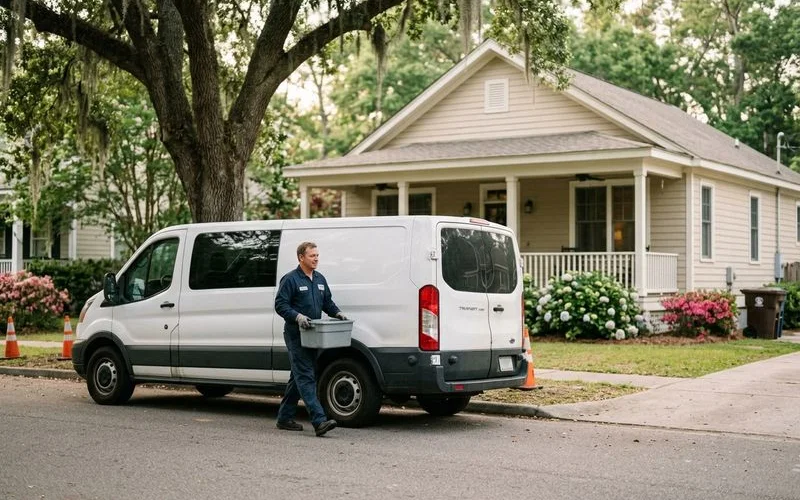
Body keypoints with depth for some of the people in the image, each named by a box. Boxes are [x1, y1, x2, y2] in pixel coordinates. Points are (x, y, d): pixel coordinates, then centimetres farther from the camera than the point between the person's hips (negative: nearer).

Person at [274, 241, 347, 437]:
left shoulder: (320, 279, 14)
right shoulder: (290, 279, -8)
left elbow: (327, 302, 22)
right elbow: (280, 305, -12)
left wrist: (336, 313, 3)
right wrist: (297, 316, -26)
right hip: (295, 336, -8)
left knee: (299, 377, 14)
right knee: (306, 378, -13)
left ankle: (284, 418, 24)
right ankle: (319, 421, -21)